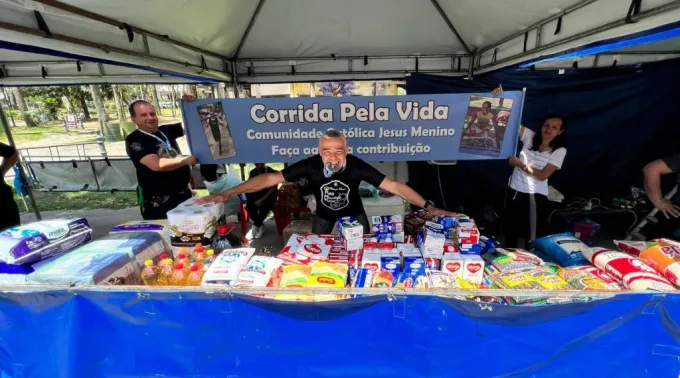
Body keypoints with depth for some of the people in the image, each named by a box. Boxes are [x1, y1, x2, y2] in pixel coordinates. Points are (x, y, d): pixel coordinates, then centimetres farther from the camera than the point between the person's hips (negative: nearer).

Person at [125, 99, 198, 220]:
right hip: (158, 202, -6)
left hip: (184, 194, 6)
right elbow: (157, 164, -26)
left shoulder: (166, 130, 7)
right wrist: (186, 160, -18)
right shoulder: (134, 140, -12)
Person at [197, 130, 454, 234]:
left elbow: (394, 186, -32)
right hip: (324, 214, 1)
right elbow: (270, 178, -31)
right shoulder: (309, 166, -32)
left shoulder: (357, 166, -34)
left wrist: (429, 207, -35)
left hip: (353, 212, 0)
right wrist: (227, 193, -34)